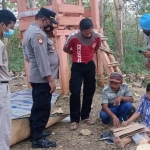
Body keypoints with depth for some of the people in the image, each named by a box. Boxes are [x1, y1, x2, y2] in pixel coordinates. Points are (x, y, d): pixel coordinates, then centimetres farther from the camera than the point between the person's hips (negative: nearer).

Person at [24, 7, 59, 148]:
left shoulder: (32, 30, 14)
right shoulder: (37, 34, -20)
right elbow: (42, 59, -25)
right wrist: (50, 79, -23)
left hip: (38, 77, 11)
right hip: (42, 78, -11)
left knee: (38, 107, 19)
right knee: (42, 108, -3)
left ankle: (35, 132, 31)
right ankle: (37, 139, 6)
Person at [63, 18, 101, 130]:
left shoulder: (97, 37, -11)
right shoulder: (73, 37, -22)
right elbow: (65, 49, -2)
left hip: (90, 66, 4)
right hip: (77, 67, -3)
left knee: (89, 92, 8)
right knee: (75, 93, -8)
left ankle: (85, 116, 24)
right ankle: (74, 120, 5)